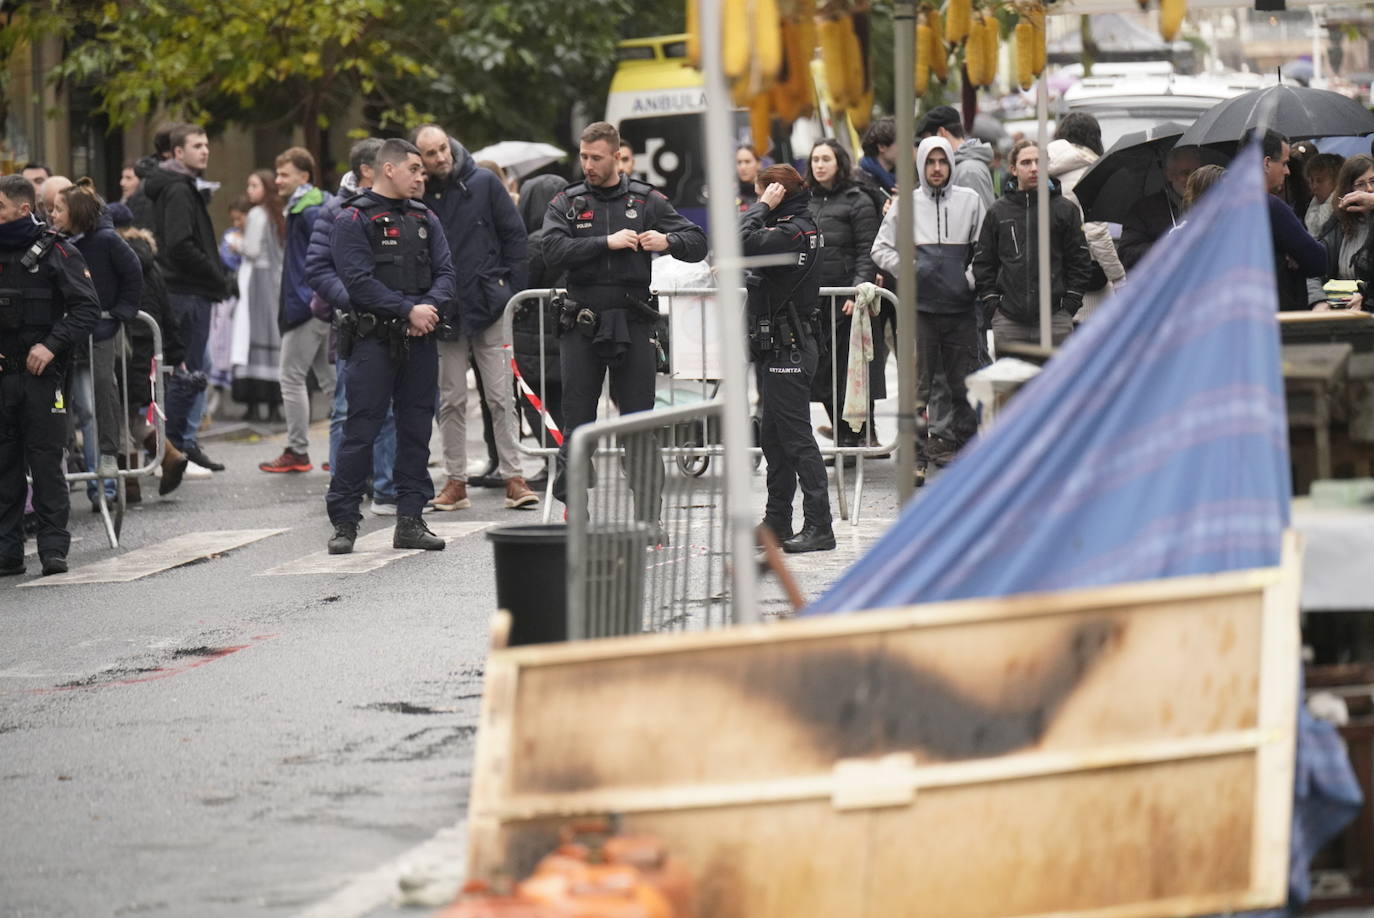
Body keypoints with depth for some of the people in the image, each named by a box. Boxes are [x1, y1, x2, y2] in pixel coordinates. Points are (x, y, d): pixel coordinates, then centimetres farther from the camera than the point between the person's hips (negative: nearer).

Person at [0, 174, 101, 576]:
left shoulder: (57, 253, -1)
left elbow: (87, 308, -5)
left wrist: (52, 345, -15)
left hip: (41, 374, -4)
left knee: (45, 461, -5)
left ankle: (54, 546, 0)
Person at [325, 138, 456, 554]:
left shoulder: (424, 218, 16)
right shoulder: (353, 219, -4)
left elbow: (444, 272, 9)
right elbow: (360, 281, -13)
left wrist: (431, 307, -11)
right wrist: (408, 310, -16)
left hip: (420, 339, 6)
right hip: (374, 338, -6)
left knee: (416, 428, 7)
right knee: (361, 429, -7)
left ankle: (410, 520, 13)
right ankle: (344, 522, -2)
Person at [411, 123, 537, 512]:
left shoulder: (484, 184, 1)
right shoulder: (418, 196, 1)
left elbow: (514, 235, 4)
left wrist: (512, 292, -1)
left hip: (488, 305, -1)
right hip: (445, 315, 1)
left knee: (501, 397, -1)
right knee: (451, 401, 5)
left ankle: (513, 478, 1)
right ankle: (455, 482, 11)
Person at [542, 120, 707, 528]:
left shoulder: (646, 200, 9)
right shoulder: (566, 203, 7)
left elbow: (697, 243, 7)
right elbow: (553, 251, -10)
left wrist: (667, 241, -14)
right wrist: (608, 242, -16)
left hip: (632, 324, 0)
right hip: (581, 323, 0)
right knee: (577, 422, 3)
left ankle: (649, 520, -1)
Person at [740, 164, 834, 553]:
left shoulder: (793, 233, -18)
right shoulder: (800, 228, 13)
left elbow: (744, 242, -30)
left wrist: (763, 206, -18)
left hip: (788, 349, -11)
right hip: (778, 347, 11)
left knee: (796, 437, -9)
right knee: (773, 437, 16)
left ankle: (819, 526, -8)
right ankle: (777, 522, 24)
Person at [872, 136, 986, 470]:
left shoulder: (970, 201, 9)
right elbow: (881, 248, 10)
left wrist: (974, 277, -5)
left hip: (961, 304, 1)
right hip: (920, 305, -1)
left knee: (963, 380, 3)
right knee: (920, 380, -3)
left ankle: (964, 439, 10)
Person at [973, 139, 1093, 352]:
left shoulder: (1065, 209, 6)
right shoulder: (998, 212, 10)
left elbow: (1080, 262, 8)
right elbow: (983, 263, 13)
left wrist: (1069, 304, -1)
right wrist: (991, 304, 3)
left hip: (1055, 319, -1)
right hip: (1008, 322, 1)